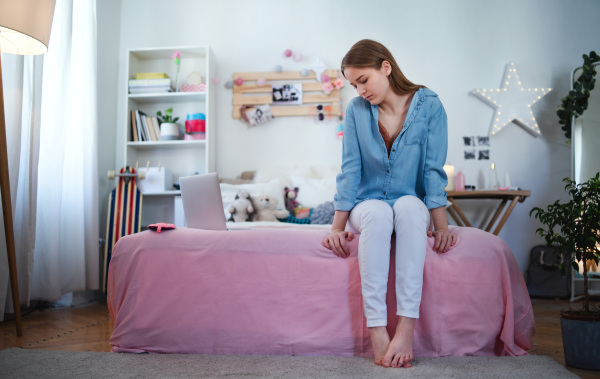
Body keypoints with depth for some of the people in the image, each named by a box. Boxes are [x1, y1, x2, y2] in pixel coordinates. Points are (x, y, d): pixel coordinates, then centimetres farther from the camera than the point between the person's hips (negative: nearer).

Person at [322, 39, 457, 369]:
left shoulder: (428, 105, -4)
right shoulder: (356, 111, 1)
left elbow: (433, 170, -8)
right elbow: (350, 171, -3)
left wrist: (441, 226, -16)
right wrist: (338, 226, -13)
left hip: (411, 205, 0)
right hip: (367, 205, 1)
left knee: (409, 205, -36)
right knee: (378, 212, -35)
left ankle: (407, 326, -40)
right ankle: (376, 329, -38)